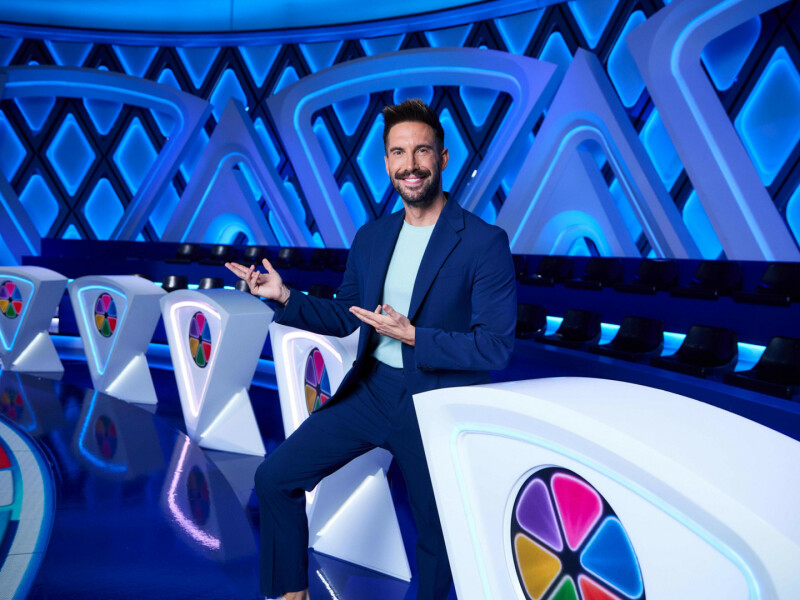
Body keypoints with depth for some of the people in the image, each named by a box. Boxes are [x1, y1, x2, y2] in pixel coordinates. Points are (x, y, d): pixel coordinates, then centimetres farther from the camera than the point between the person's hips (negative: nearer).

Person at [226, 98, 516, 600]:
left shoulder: (485, 243, -14)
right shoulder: (370, 238, 6)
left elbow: (496, 348, -16)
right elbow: (344, 318, 14)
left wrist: (411, 335, -23)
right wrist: (285, 297, 0)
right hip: (370, 390, 5)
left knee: (437, 536, 11)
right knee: (275, 477, 4)